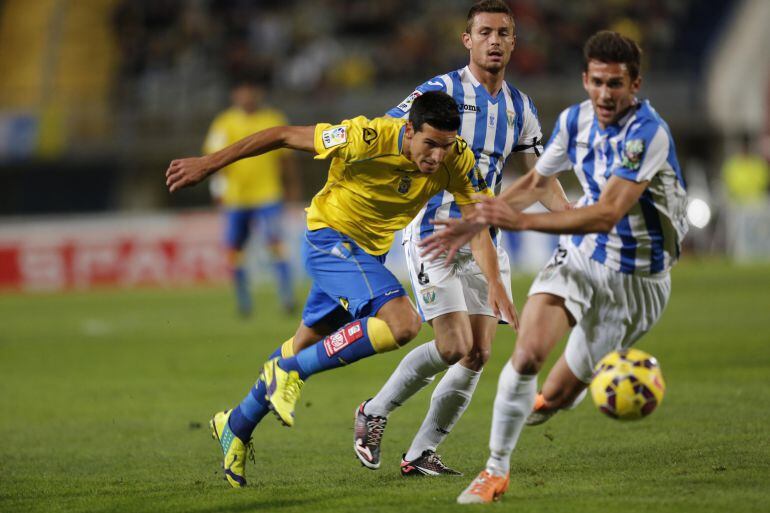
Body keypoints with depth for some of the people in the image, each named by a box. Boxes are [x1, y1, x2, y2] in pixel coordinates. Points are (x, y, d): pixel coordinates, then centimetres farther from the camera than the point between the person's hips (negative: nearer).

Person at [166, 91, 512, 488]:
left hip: (368, 253, 7)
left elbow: (478, 224, -9)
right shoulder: (368, 138, -30)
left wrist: (493, 286, -23)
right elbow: (285, 136, -21)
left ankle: (236, 425, 40)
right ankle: (289, 371, -13)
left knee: (307, 343, 20)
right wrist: (208, 164, -18)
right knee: (402, 324, -27)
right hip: (330, 238, -7)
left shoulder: (457, 160, -17)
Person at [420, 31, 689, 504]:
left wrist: (522, 221, -37)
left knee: (557, 397, 2)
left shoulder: (648, 134, -24)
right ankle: (496, 470, -6)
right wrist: (476, 222, 12)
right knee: (528, 353, -20)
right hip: (579, 256, 4)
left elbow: (607, 215, -31)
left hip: (635, 277, -4)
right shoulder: (576, 119, -2)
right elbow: (536, 182, 17)